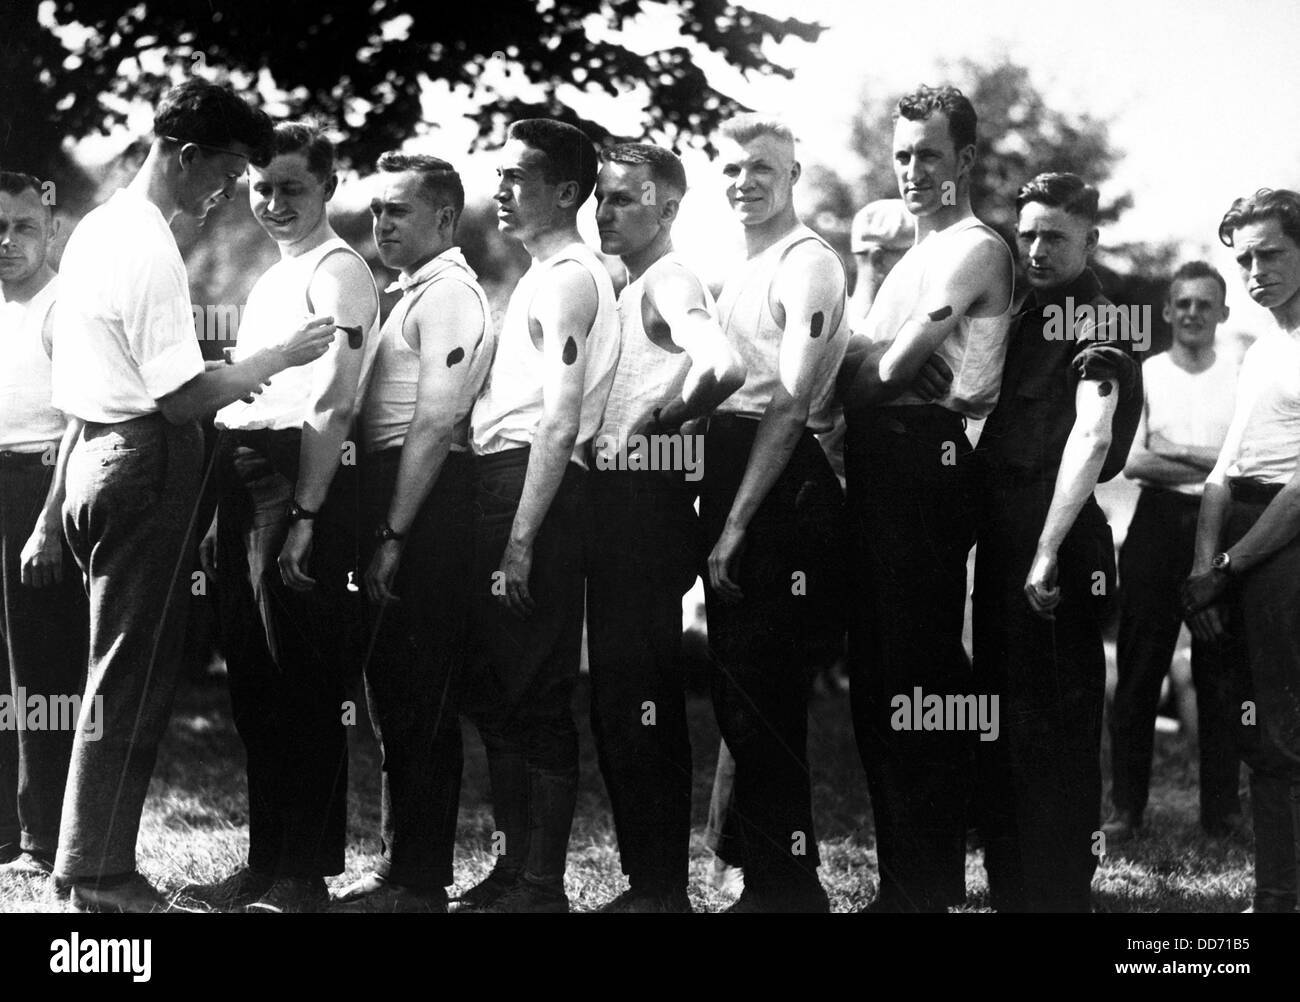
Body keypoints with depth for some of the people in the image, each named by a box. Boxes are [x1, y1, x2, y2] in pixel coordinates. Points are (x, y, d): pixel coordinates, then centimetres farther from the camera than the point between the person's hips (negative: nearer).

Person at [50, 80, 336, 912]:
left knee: (121, 672, 15)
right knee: (135, 679, -3)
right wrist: (278, 358, -10)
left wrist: (222, 382, 14)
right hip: (147, 468, -10)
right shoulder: (151, 250, -17)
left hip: (98, 450, 10)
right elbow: (181, 400, -20)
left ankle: (89, 860, 20)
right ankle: (103, 874, 2)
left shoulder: (101, 227, 13)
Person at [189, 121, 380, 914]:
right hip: (243, 477, 9)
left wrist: (305, 515, -21)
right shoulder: (273, 280, 21)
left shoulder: (337, 271, -7)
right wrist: (223, 510, 15)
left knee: (304, 689, -5)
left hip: (300, 478, -9)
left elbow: (331, 406, -15)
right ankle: (267, 866, 18)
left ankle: (305, 876, 0)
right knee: (254, 684, 12)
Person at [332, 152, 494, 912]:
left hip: (429, 505, -10)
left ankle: (422, 881, -3)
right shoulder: (414, 293, 19)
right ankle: (401, 867, 21)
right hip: (395, 497, 10)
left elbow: (435, 425, -18)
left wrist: (394, 536, -21)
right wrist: (381, 530, 15)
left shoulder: (449, 295, -11)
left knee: (422, 699, -7)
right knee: (393, 687, 14)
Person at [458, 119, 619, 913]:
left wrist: (521, 541, -22)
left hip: (536, 487, -10)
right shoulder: (545, 275, 20)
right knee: (494, 692, 14)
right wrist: (504, 532, 13)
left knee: (537, 698, -6)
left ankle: (543, 884, -2)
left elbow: (559, 425, -18)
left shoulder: (569, 278, -11)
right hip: (499, 481, 10)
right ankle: (513, 868, 22)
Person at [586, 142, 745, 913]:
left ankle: (662, 886, -5)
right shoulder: (629, 290, 19)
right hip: (616, 503, 10)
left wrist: (649, 417, -16)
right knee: (621, 702, 12)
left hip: (647, 500, -10)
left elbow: (724, 367, -28)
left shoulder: (670, 282, -10)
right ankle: (649, 880, 17)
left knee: (642, 702, -8)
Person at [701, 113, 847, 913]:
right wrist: (716, 516, 9)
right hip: (729, 477, 9)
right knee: (737, 693, 11)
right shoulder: (741, 272, 19)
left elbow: (791, 406, -15)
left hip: (781, 488, -9)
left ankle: (788, 884, -3)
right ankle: (770, 876, 18)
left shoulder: (808, 264, -8)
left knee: (762, 698, -9)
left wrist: (736, 525, -19)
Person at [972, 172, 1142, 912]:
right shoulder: (1030, 314, 18)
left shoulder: (1093, 322, -9)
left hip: (1055, 545, -9)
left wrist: (1049, 551, -26)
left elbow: (1091, 436, -21)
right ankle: (1011, 886, 24)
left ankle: (1061, 893, -1)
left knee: (1053, 726, -6)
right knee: (1001, 721, 15)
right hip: (1002, 538, 9)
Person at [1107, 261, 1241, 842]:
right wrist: (1213, 465, -10)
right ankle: (1127, 808, 5)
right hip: (1158, 524, 0)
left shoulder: (1241, 376, 5)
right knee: (1139, 669, 0)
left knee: (1220, 673, 2)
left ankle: (1221, 810, 10)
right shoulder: (1144, 374, 6)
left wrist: (1175, 451, -10)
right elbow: (1133, 462, -4)